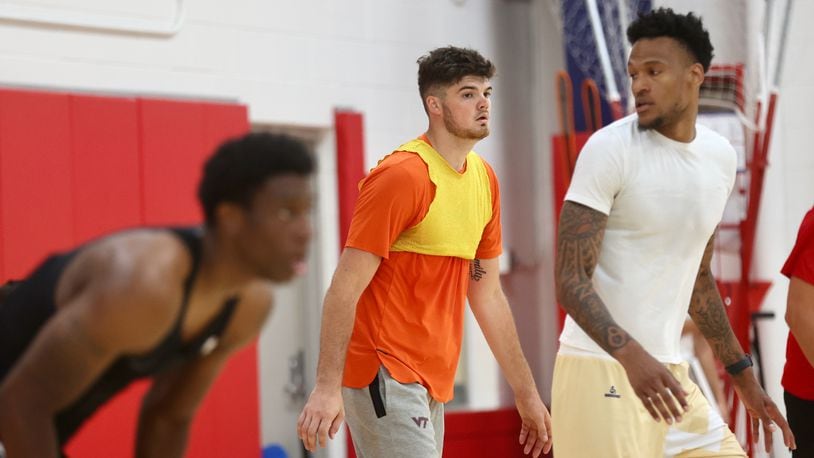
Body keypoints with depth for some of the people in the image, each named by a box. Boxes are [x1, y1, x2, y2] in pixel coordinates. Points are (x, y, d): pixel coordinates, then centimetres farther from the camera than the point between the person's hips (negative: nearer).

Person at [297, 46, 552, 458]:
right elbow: (345, 288, -16)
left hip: (432, 382, 8)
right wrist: (327, 387, -24)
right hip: (384, 377, -8)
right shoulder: (401, 176, -13)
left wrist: (526, 394, 17)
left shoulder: (485, 179, 11)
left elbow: (488, 295, 18)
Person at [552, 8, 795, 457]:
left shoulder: (721, 156, 8)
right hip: (601, 369, -7)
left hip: (667, 371, 7)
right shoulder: (611, 149, -11)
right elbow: (571, 281, -16)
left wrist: (742, 374, 22)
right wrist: (632, 355, -31)